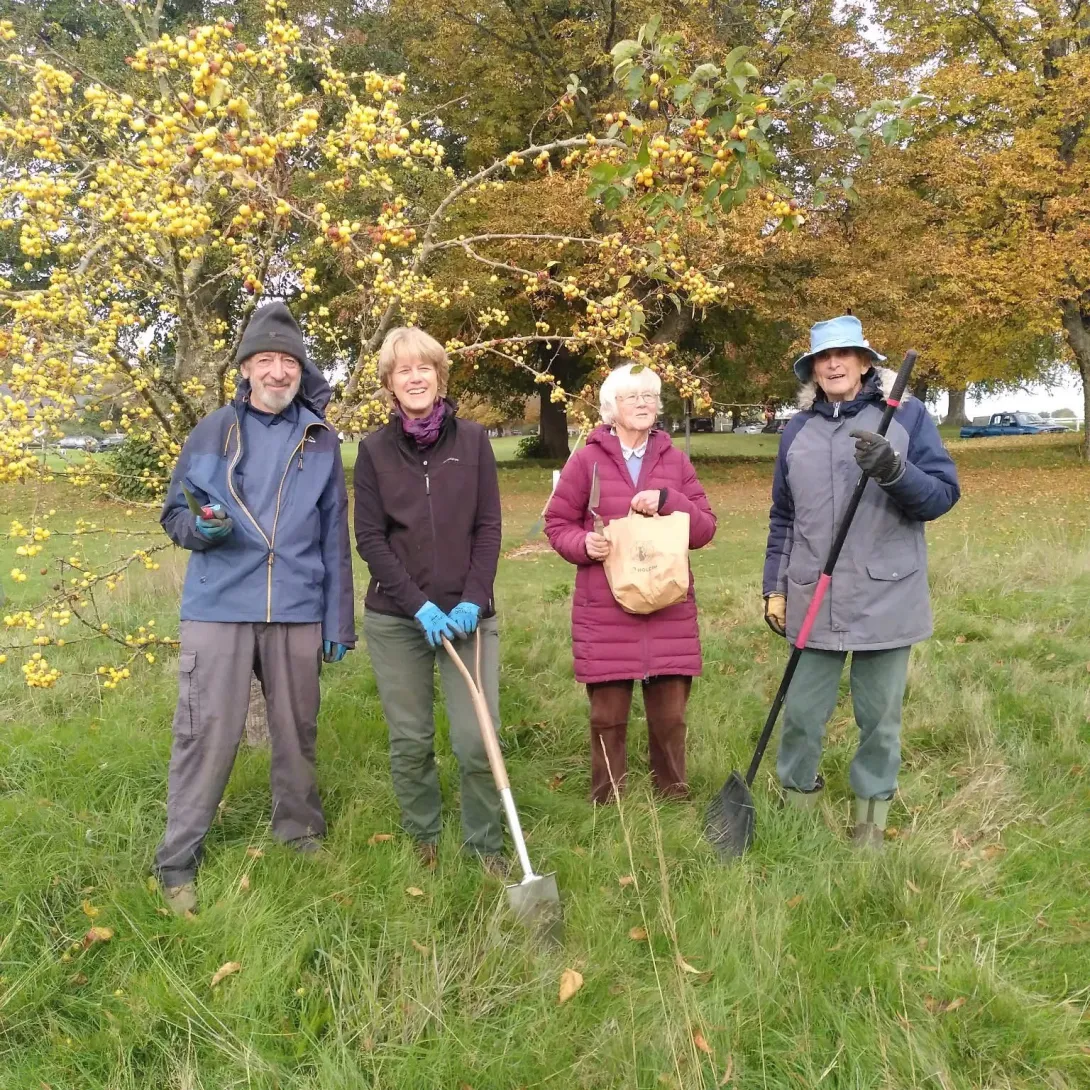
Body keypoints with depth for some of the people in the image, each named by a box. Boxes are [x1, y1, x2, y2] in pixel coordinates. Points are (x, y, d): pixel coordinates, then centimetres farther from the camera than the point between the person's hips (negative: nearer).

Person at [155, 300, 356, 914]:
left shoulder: (322, 441, 7)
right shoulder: (212, 433, 4)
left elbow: (334, 538, 9)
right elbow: (175, 513, 9)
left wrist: (339, 622, 7)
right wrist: (200, 527, -16)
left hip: (298, 612, 2)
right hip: (219, 608, -1)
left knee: (297, 731, 12)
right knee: (207, 734, -2)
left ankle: (299, 832, 32)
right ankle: (178, 862, 11)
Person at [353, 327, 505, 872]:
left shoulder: (472, 439, 3)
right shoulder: (374, 449, 2)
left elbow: (488, 527, 1)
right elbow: (370, 538, -2)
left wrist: (473, 600, -10)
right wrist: (419, 606, -12)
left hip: (466, 613, 0)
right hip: (395, 618, 0)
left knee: (477, 740, -4)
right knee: (410, 741, 8)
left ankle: (485, 845, 16)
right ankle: (424, 841, 28)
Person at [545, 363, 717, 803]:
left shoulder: (675, 461, 8)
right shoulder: (587, 460, 0)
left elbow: (705, 528, 5)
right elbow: (557, 523, 6)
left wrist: (667, 500, -12)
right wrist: (583, 544, -15)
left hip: (669, 610, 2)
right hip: (605, 611, -2)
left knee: (669, 714, 8)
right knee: (608, 715, 4)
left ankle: (674, 797, 25)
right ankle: (606, 803, 19)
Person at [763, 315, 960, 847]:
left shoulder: (906, 415, -1)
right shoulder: (798, 430, 9)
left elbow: (943, 494, -6)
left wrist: (894, 470, -24)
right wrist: (774, 586, 12)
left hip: (885, 598, -2)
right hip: (813, 600, 2)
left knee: (879, 716, 8)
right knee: (801, 712, 7)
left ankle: (871, 819, 23)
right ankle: (797, 800, 26)